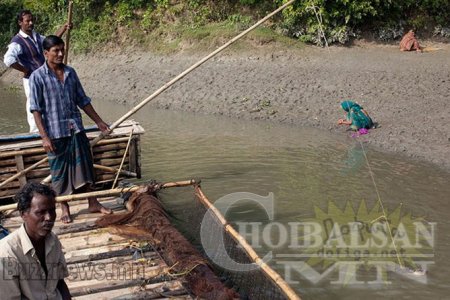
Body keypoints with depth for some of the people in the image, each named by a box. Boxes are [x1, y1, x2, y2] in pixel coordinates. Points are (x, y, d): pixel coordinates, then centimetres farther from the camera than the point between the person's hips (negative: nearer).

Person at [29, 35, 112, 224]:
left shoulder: (70, 73, 7)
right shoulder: (38, 77, -8)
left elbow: (82, 100, 14)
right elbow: (36, 109, -11)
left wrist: (99, 121, 14)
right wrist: (44, 136, -17)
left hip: (76, 129, 4)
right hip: (55, 132, -4)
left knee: (85, 165, 9)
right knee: (59, 170, 6)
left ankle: (93, 203, 21)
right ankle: (65, 209, 20)